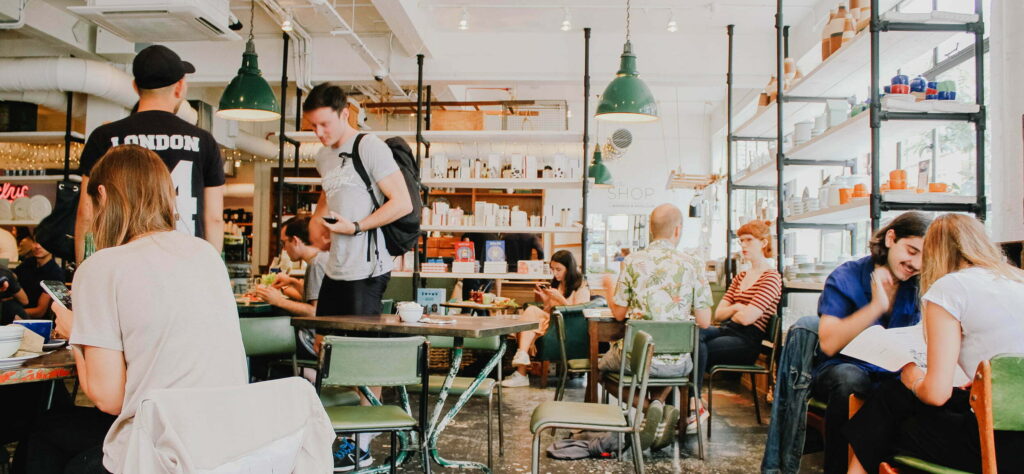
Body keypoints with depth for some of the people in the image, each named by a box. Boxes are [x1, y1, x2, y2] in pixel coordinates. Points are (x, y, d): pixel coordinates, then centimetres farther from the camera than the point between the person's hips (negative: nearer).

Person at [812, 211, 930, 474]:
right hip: (844, 370, -3)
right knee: (848, 378, -37)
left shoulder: (920, 287, 6)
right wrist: (877, 305, -19)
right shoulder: (845, 278, -6)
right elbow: (829, 344, -16)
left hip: (897, 376, 3)